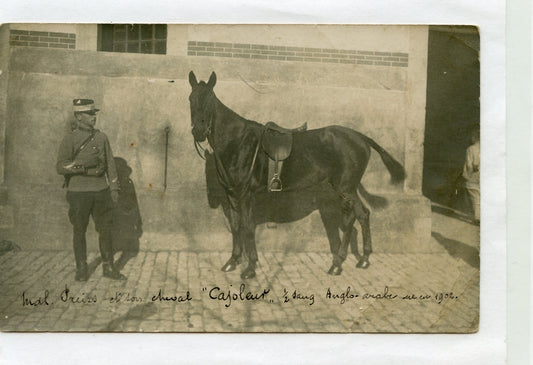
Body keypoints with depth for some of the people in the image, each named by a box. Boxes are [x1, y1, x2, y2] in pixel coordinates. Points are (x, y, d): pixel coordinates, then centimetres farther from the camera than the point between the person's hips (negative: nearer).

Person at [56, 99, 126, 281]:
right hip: (78, 192, -3)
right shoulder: (69, 139, -3)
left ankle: (108, 267, 16)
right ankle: (81, 269, 19)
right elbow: (61, 167, -9)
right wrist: (82, 164, -24)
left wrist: (114, 188, 7)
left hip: (101, 191, 3)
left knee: (105, 230, 6)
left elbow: (110, 164, 12)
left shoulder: (101, 137, 9)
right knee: (79, 232, 6)